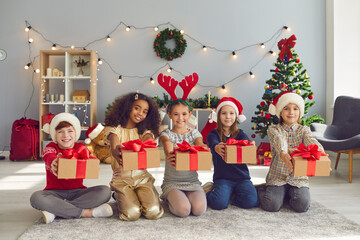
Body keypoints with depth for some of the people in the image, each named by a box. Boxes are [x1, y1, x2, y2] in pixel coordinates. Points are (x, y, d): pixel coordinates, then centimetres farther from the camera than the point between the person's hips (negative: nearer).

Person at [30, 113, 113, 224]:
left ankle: (55, 211, -26)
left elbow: (91, 159, -18)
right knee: (36, 198, -32)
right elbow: (49, 157, -25)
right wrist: (53, 163, -53)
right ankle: (87, 212, -29)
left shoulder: (81, 148, 5)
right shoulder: (50, 148, 1)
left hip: (77, 192, 2)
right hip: (55, 193, -2)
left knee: (105, 191, -22)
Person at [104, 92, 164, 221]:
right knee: (131, 213, -23)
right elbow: (114, 147, -18)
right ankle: (120, 197, 11)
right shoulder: (115, 128, 3)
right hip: (121, 178, -2)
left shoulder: (145, 131, 10)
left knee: (153, 211, -20)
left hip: (142, 177, 2)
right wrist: (117, 153, -45)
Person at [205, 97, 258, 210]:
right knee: (219, 203, -25)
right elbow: (213, 143, -22)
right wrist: (216, 148, -47)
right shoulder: (213, 134, 1)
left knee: (251, 201, -22)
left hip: (242, 177, 2)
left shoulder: (240, 134, 7)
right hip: (222, 178, -2)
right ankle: (211, 190, 9)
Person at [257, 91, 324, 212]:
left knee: (302, 205, -21)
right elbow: (279, 141, -23)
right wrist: (283, 153, -47)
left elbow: (312, 142, -15)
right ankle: (262, 190, 14)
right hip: (278, 176, -1)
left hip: (298, 178, 2)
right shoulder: (273, 129, 0)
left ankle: (290, 193, 13)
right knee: (271, 205, -21)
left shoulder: (303, 130, 6)